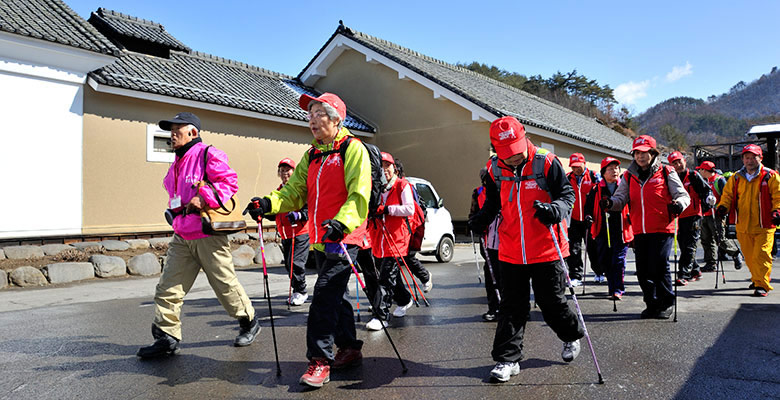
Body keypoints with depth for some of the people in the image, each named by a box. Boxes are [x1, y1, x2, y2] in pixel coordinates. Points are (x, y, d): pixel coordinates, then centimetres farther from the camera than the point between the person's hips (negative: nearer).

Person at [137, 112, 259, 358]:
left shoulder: (209, 155, -7)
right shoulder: (178, 163, 19)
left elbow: (230, 182, -15)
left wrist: (204, 198, -23)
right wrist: (174, 210, 16)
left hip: (208, 234, -8)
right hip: (182, 238, 8)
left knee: (225, 284, 2)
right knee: (168, 288, 3)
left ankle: (249, 322, 22)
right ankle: (166, 337, 12)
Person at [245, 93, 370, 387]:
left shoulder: (353, 149, -6)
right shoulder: (312, 156, 17)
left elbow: (359, 195, -17)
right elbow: (295, 191, 10)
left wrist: (341, 222, -32)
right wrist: (269, 203, -8)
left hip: (343, 237, -8)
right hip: (319, 239, 8)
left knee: (325, 294, -13)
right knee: (334, 295, 15)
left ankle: (320, 360, -4)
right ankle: (350, 349, 30)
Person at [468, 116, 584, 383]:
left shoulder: (546, 163, -10)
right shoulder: (494, 170, 1)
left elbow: (567, 194, -4)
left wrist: (555, 209, -25)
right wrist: (481, 220, -3)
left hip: (546, 251, -3)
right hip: (510, 252, 3)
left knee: (551, 301, 10)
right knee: (512, 306, 7)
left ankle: (572, 336, 40)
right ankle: (508, 359, 17)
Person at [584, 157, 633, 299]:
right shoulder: (597, 189, 7)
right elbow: (589, 206, 13)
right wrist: (588, 216, -5)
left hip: (621, 230, -2)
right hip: (603, 231, 2)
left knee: (618, 261, -5)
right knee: (605, 261, 8)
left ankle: (618, 289, 2)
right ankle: (612, 286, 25)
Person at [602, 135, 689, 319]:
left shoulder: (666, 173, 2)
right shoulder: (629, 177, 12)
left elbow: (683, 195, 2)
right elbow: (621, 198, 7)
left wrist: (679, 204, -21)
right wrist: (610, 203, -15)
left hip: (662, 229, -4)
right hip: (639, 231, 4)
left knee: (659, 266, -8)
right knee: (643, 270, 7)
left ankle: (666, 304, 12)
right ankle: (652, 304, 24)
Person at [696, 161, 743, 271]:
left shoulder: (719, 180, -7)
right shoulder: (706, 181, 18)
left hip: (716, 215, -8)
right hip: (705, 215, 8)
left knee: (721, 240, -8)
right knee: (706, 240, 5)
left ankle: (736, 254, 17)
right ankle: (710, 264, 10)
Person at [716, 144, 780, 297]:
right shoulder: (736, 178, 10)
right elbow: (727, 194, 15)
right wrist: (723, 206, -3)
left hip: (764, 226, -4)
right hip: (743, 226, 4)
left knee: (761, 255, -11)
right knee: (749, 257, 13)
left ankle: (762, 285, -4)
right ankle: (757, 279, 33)